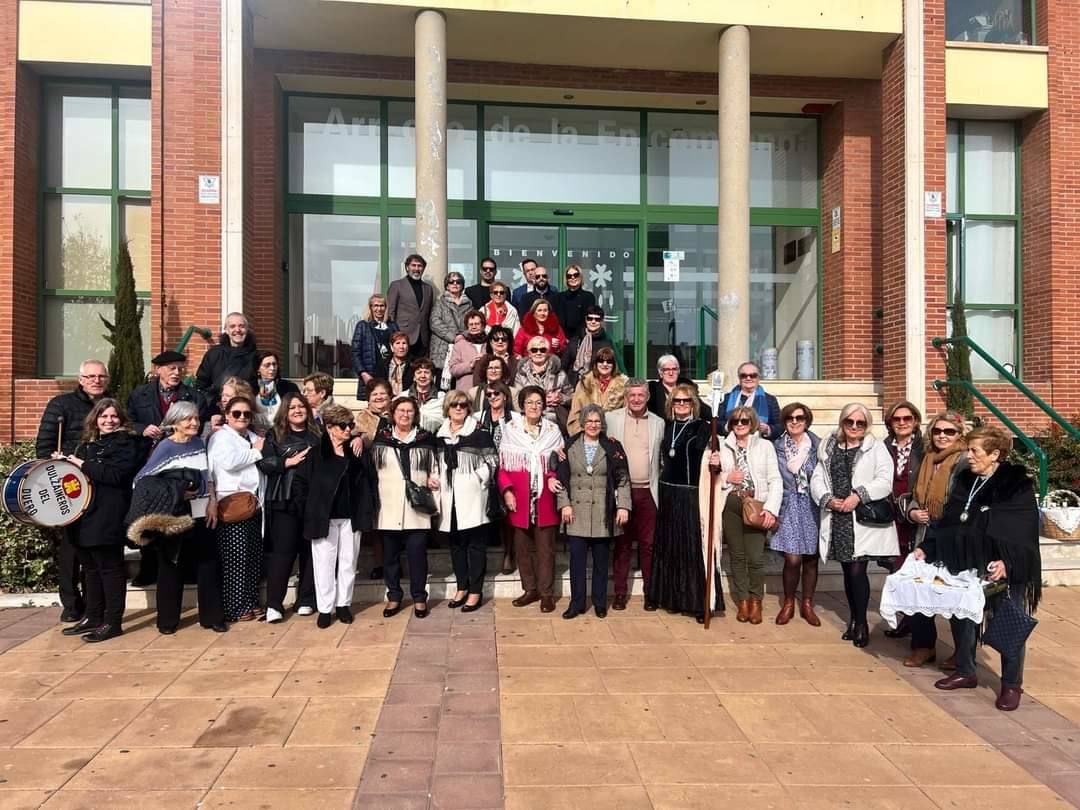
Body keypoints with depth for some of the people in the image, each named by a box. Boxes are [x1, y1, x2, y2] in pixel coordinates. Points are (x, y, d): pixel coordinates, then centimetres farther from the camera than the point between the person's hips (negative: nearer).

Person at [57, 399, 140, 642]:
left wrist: (83, 465, -15)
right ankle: (93, 617, 25)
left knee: (110, 568, -2)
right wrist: (65, 462, 6)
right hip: (84, 514, 8)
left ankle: (113, 623, 3)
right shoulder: (87, 443, 17)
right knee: (90, 567, 14)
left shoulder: (127, 442, -5)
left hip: (108, 517, -7)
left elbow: (116, 474, -18)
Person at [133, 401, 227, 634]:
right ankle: (167, 620, 18)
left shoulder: (199, 443, 7)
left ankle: (212, 616, 13)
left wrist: (212, 503, 3)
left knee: (208, 564, 3)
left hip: (200, 513, 4)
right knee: (171, 566, 5)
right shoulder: (165, 447, -7)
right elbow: (142, 479, -11)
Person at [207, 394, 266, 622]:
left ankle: (251, 603, 18)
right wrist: (256, 451, -7)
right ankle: (235, 608, 4)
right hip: (232, 507, -7)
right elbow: (229, 461, -20)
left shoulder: (254, 437, 20)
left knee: (254, 557, 9)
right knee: (236, 560, -3)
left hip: (254, 504, 7)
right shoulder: (221, 437, -1)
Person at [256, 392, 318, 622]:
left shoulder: (317, 434, 9)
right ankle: (274, 604, 4)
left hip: (313, 499, 2)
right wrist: (288, 462, -15)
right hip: (284, 501, -1)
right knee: (282, 551, -3)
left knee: (310, 550, 7)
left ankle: (305, 601, 18)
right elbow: (263, 463, -4)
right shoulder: (275, 436, 7)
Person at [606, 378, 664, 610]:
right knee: (622, 543, 7)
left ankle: (650, 591, 18)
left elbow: (662, 457, 8)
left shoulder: (658, 423, 7)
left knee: (648, 543, 5)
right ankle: (620, 592, 16)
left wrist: (659, 488, 2)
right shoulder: (612, 418, 2)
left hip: (648, 491, 1)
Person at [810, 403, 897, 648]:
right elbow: (817, 479, 7)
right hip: (837, 520, 4)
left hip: (864, 520, -4)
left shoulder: (876, 447, 1)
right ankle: (853, 619, 26)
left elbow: (884, 480, -10)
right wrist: (827, 499, -10)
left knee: (857, 570, -8)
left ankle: (861, 622, 8)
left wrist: (859, 494, -20)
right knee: (848, 571, 12)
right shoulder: (828, 448, 12)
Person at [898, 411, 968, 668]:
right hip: (926, 535, 6)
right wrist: (912, 512, 2)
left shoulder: (965, 462, -10)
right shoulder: (926, 460, 11)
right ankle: (924, 645, 24)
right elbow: (913, 494, 20)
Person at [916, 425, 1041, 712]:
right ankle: (965, 672, 30)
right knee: (961, 617, 11)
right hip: (966, 568, 6)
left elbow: (1025, 534, -16)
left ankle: (1012, 685, 21)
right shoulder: (965, 480, 4)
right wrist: (926, 548, -1)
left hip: (1006, 571, -5)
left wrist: (1008, 563, -29)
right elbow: (948, 522, 7)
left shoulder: (1017, 486, -12)